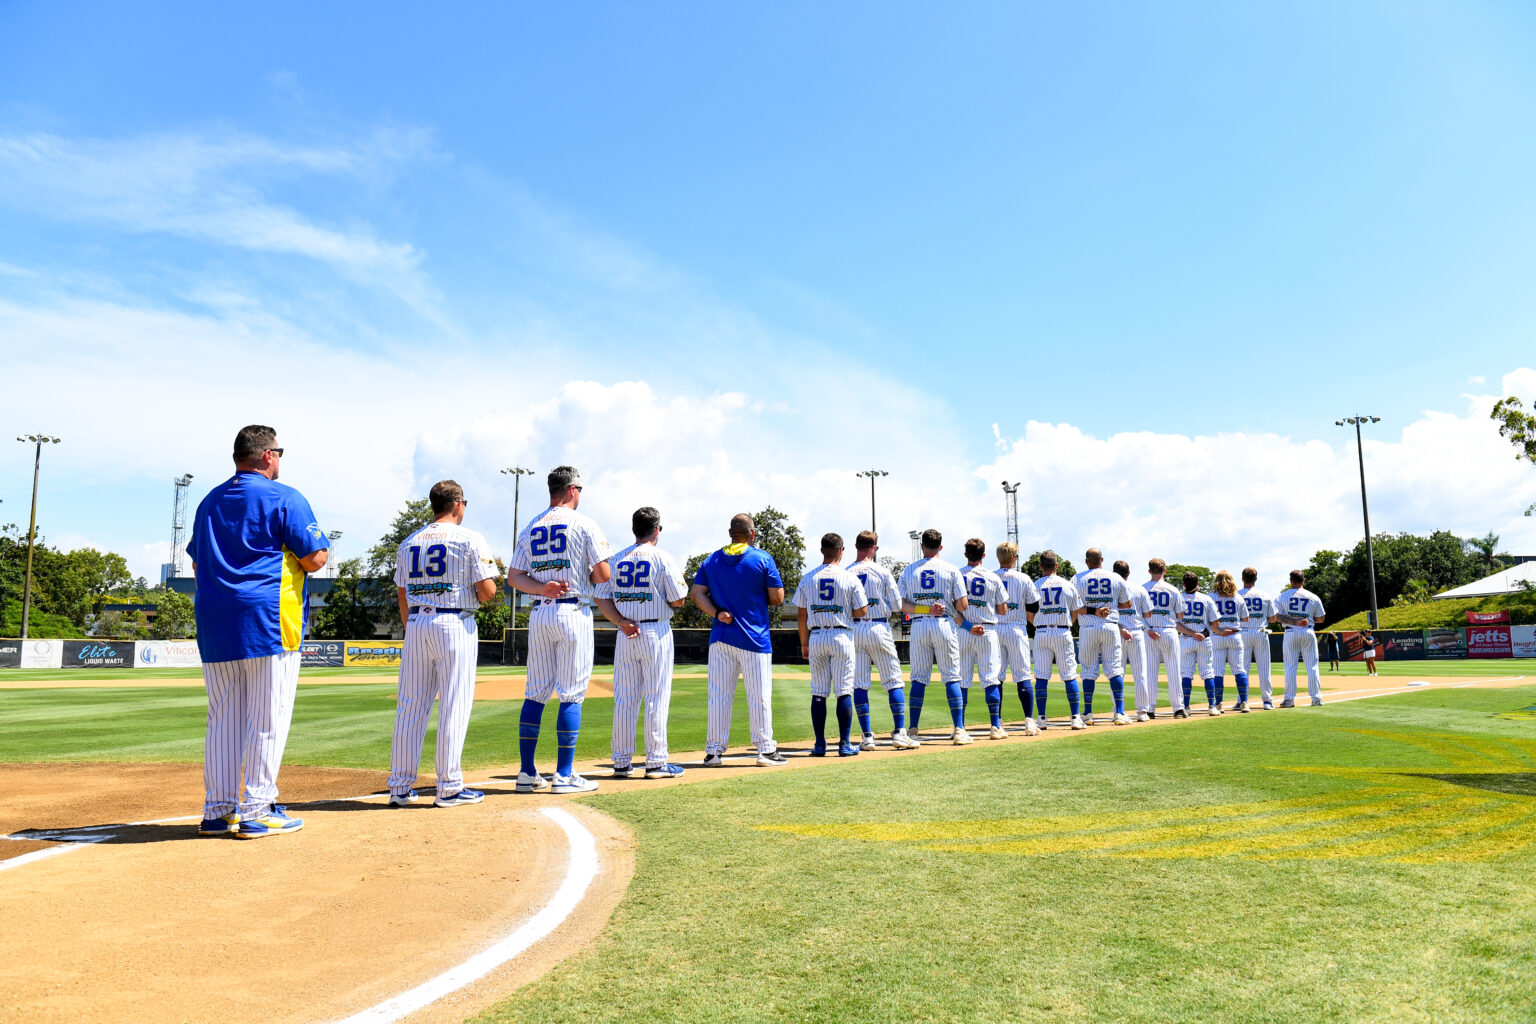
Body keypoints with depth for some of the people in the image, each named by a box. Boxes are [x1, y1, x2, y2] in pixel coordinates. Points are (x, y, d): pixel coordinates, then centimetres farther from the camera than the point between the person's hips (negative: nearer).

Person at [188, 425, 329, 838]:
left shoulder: (209, 502, 18)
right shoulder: (284, 498, -4)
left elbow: (197, 563, 24)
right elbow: (315, 558, -10)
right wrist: (319, 552, 11)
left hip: (213, 624, 7)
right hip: (268, 620, -7)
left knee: (222, 720, 11)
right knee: (268, 719, -2)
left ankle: (218, 811, 15)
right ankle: (256, 812, -1)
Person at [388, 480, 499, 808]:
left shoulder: (408, 543, 13)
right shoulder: (470, 540, -4)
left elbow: (402, 594, 14)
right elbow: (487, 589, -11)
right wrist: (478, 597, 11)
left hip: (416, 625, 5)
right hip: (455, 625, -5)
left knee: (410, 706, 8)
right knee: (453, 706, -1)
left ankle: (400, 787, 12)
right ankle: (449, 787, 1)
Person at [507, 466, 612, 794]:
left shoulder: (530, 527, 13)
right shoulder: (583, 524, -4)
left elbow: (513, 576, 7)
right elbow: (602, 574, -8)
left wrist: (541, 588, -6)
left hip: (538, 614, 6)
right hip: (573, 612, -5)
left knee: (535, 693, 9)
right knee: (571, 694, -2)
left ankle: (527, 773, 11)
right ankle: (564, 775, -2)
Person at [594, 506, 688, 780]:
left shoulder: (616, 560, 9)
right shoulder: (663, 559, -5)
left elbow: (601, 599, 3)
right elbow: (679, 600, -7)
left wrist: (621, 621, -6)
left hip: (625, 635, 5)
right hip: (656, 632, -4)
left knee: (624, 699, 9)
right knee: (657, 699, 0)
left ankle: (622, 762, 13)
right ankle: (656, 762, 1)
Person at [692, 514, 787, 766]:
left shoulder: (711, 560, 8)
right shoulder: (763, 558, -4)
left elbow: (696, 593, 2)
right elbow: (777, 597, -5)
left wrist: (717, 613, -7)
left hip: (720, 636, 4)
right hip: (754, 638, -3)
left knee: (719, 695, 7)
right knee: (759, 695, 3)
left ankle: (714, 752, 10)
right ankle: (765, 750, 7)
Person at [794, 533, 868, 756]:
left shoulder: (807, 578, 3)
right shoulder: (850, 578, -3)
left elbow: (801, 614, 5)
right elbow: (861, 612, -2)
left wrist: (804, 643, 13)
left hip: (816, 637, 2)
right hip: (841, 636, -2)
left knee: (818, 692, 7)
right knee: (844, 691, 1)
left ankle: (820, 744, 9)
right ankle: (845, 744, 1)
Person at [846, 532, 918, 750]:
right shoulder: (882, 571, -3)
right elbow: (897, 605, -2)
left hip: (853, 630, 2)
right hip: (879, 628, -2)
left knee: (859, 683, 6)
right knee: (894, 681, 4)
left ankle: (867, 736, 4)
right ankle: (899, 732, -1)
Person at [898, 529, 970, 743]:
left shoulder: (909, 570, 6)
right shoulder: (951, 570, 0)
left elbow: (900, 604, -2)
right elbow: (962, 605, -3)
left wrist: (924, 608, -6)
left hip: (918, 626, 2)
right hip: (944, 624, -2)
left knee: (918, 678, 6)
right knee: (951, 677, 2)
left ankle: (913, 730, 4)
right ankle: (958, 729, -2)